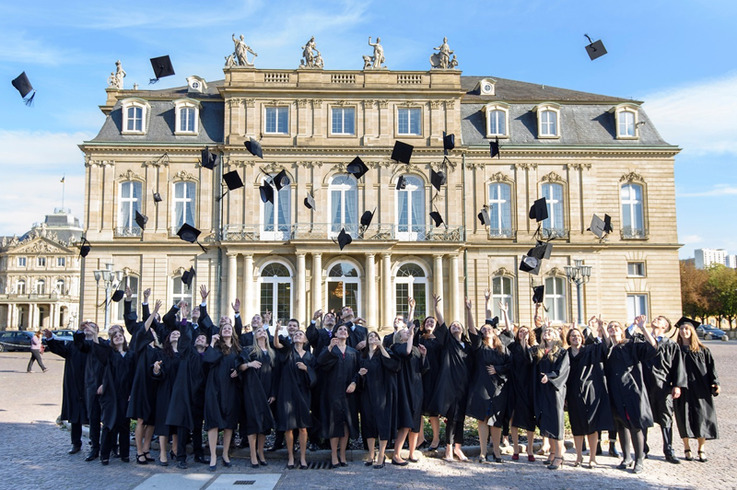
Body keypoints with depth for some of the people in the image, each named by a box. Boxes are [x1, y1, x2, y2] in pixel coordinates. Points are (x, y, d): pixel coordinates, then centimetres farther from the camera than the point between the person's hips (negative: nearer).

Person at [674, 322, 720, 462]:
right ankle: (686, 448, 14)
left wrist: (715, 383, -10)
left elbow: (711, 367, 3)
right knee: (684, 418, 0)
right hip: (683, 389, 0)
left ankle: (701, 448, 12)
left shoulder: (702, 350, 7)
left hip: (700, 389, 0)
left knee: (701, 417, -3)